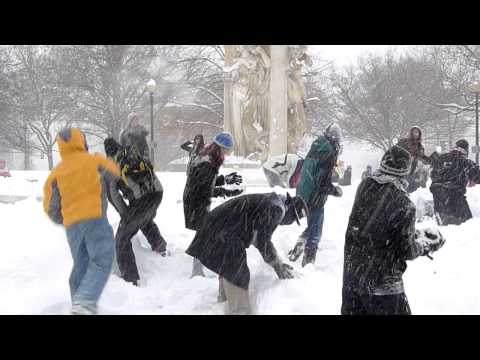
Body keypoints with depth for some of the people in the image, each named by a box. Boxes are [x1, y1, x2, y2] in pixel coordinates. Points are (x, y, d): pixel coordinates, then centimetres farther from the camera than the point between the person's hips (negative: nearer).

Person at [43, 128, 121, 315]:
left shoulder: (56, 172, 11)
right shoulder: (95, 160, 5)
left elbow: (50, 207, 12)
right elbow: (115, 173, 24)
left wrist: (61, 220, 30)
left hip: (71, 224, 4)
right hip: (95, 219, -4)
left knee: (80, 266, 17)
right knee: (101, 262, -8)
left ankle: (78, 303, 21)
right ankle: (85, 302, -26)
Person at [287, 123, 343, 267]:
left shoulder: (314, 150, 4)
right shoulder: (329, 154, -20)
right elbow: (324, 185, -23)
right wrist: (336, 190, -4)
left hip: (302, 196, 7)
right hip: (315, 200, -7)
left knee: (312, 227, 26)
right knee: (314, 233, 7)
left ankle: (294, 252, 27)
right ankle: (308, 264, 14)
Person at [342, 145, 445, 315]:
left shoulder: (365, 186, -4)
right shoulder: (404, 205, -19)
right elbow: (407, 251, -13)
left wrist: (414, 234, 14)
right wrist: (427, 246, 8)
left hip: (351, 274, 5)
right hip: (382, 282, -5)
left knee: (353, 311, 18)